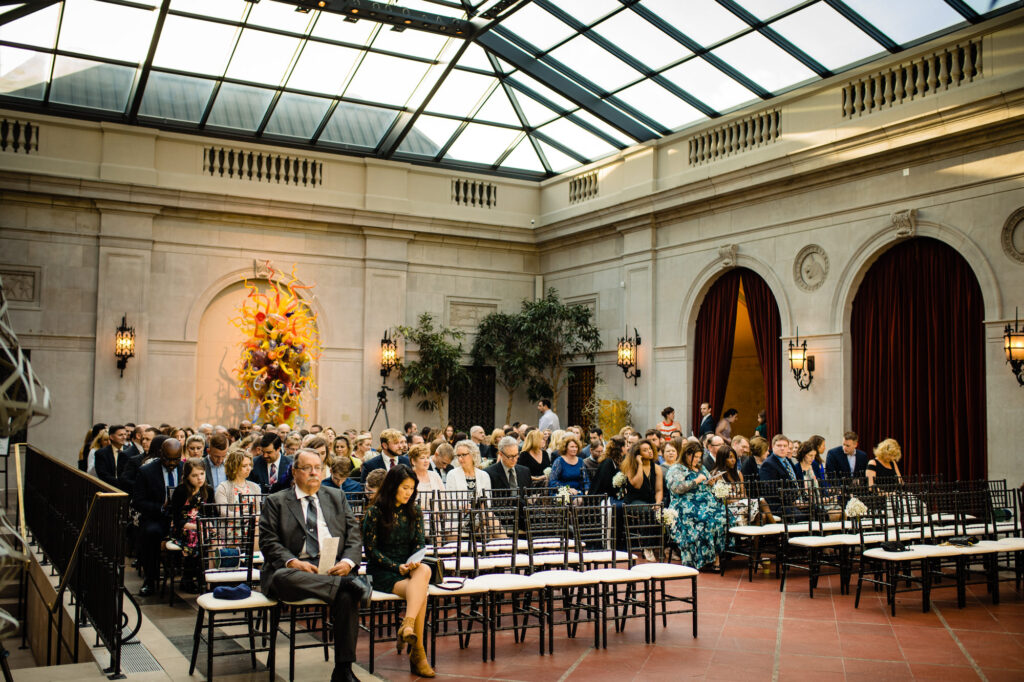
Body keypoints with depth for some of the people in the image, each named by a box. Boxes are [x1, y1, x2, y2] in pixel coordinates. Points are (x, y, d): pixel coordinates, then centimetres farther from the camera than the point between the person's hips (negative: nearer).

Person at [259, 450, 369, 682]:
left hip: (334, 568, 1)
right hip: (294, 568, -1)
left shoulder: (337, 497, 22)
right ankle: (348, 583, -36)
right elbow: (268, 541, 4)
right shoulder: (276, 502, 15)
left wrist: (348, 562, -7)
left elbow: (354, 535, 14)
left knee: (347, 596, -32)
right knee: (282, 577, -38)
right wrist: (293, 562, -15)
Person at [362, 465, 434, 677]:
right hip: (382, 572, -4)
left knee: (424, 570, -34)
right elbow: (371, 550, -5)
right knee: (421, 592, -31)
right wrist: (397, 567, -16)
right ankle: (417, 651, -32)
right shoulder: (375, 512, -4)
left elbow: (419, 542, 10)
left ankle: (407, 626, -43)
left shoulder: (414, 511, 10)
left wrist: (415, 562, -13)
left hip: (409, 567, 4)